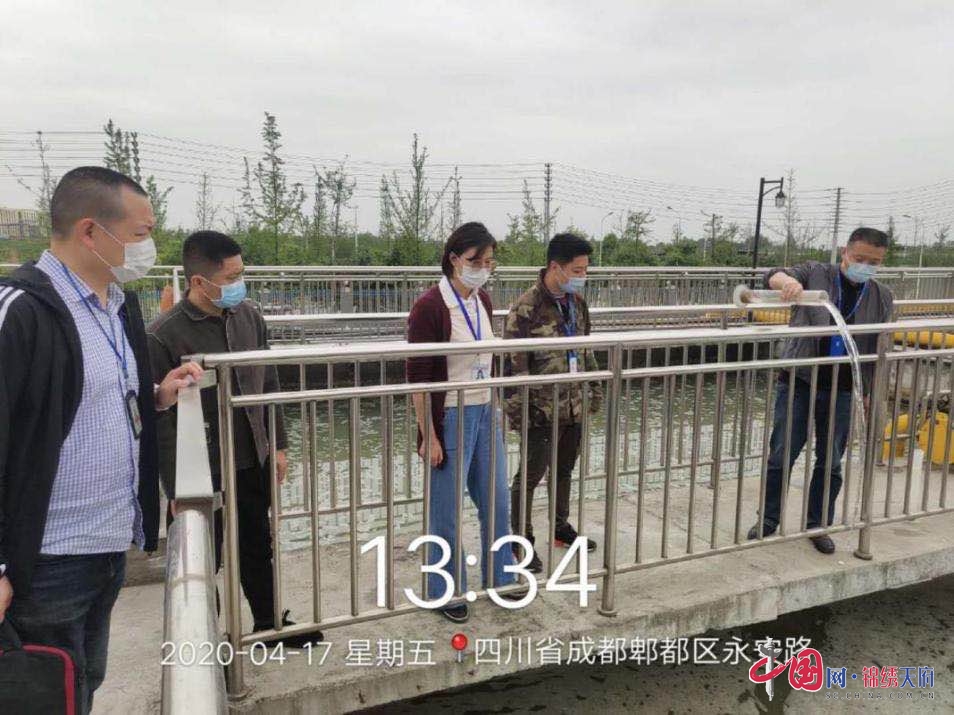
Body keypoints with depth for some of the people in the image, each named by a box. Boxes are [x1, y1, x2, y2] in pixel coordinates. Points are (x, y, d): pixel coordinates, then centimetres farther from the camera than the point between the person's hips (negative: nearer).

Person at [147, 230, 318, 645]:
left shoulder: (249, 315, -1)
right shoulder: (164, 336, -19)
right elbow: (160, 419, -15)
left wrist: (278, 446, 10)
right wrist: (177, 489, -14)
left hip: (254, 462, 6)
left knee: (258, 549, 21)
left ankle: (270, 623, 41)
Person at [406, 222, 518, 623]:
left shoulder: (482, 300, 5)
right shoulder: (429, 307, -17)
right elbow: (418, 377, -16)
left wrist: (499, 409, 16)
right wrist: (429, 436, -16)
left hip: (486, 414, 7)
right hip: (450, 419, -7)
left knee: (496, 502, 18)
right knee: (446, 513, 8)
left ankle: (499, 577, 38)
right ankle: (445, 592, 28)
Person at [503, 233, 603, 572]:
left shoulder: (577, 302, 6)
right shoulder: (527, 308, -18)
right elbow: (514, 363, -17)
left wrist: (595, 388, 17)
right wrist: (516, 410, -18)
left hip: (574, 405, 7)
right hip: (541, 410, -7)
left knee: (564, 469, 20)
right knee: (531, 474, 4)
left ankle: (561, 527, 38)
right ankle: (522, 540, 19)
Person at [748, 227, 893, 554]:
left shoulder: (882, 297, 5)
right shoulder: (815, 274, -2)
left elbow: (879, 351, 10)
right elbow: (773, 276, -13)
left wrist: (872, 394, 8)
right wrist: (787, 280, -36)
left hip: (842, 391, 2)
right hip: (798, 383, -2)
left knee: (831, 462, 11)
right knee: (781, 456, 3)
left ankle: (818, 525, 27)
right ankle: (768, 521, 19)